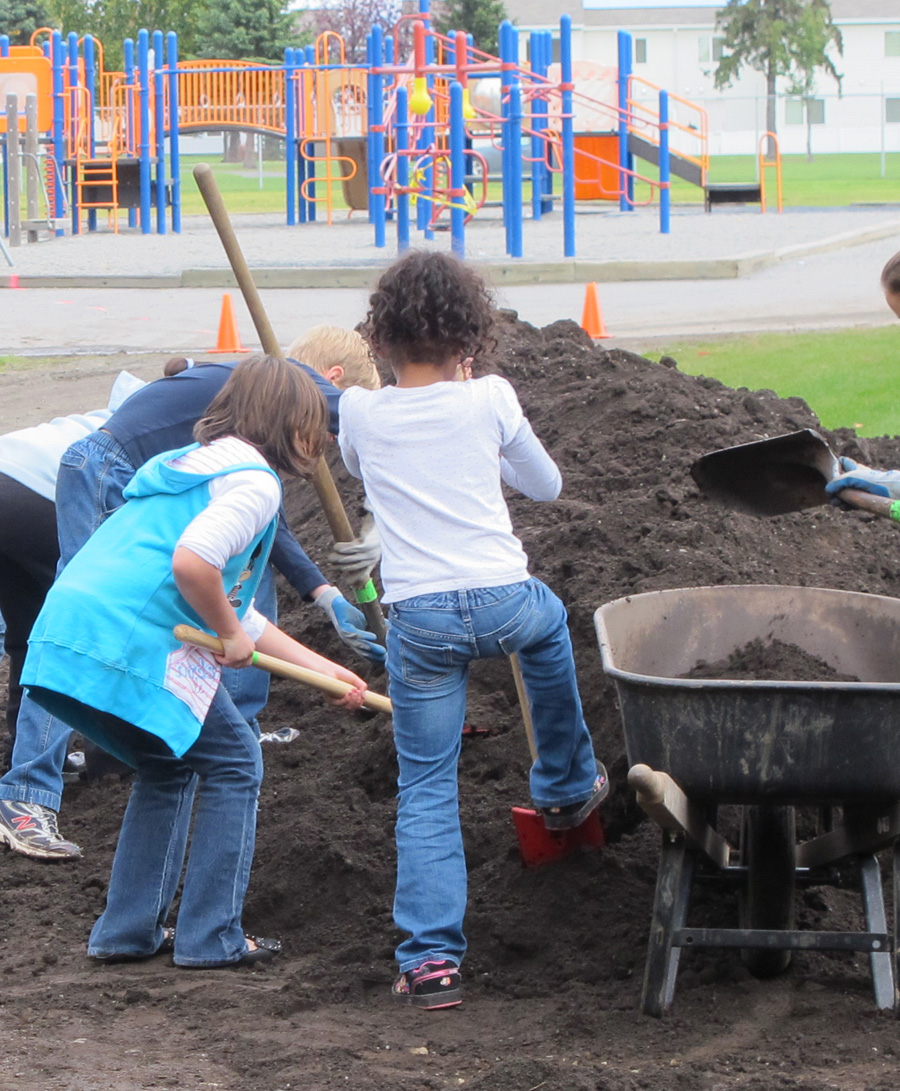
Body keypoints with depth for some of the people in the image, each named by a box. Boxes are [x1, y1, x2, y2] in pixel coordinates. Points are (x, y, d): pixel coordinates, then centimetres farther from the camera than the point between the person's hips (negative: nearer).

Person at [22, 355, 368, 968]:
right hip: (133, 644, -9)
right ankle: (211, 938, 7)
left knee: (169, 766, 26)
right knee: (233, 762, 7)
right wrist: (230, 635, -4)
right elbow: (192, 563, -22)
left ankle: (129, 930, 25)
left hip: (62, 639, 9)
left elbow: (235, 614, 33)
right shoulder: (255, 480, -3)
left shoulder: (196, 466, 29)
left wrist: (324, 670, 35)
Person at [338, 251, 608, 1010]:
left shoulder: (362, 413, 1)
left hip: (418, 618, 0)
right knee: (549, 622, 38)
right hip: (503, 600, 0)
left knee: (426, 789, 5)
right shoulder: (490, 402, -1)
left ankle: (431, 959, -5)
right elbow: (545, 486, 15)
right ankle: (567, 787, 52)